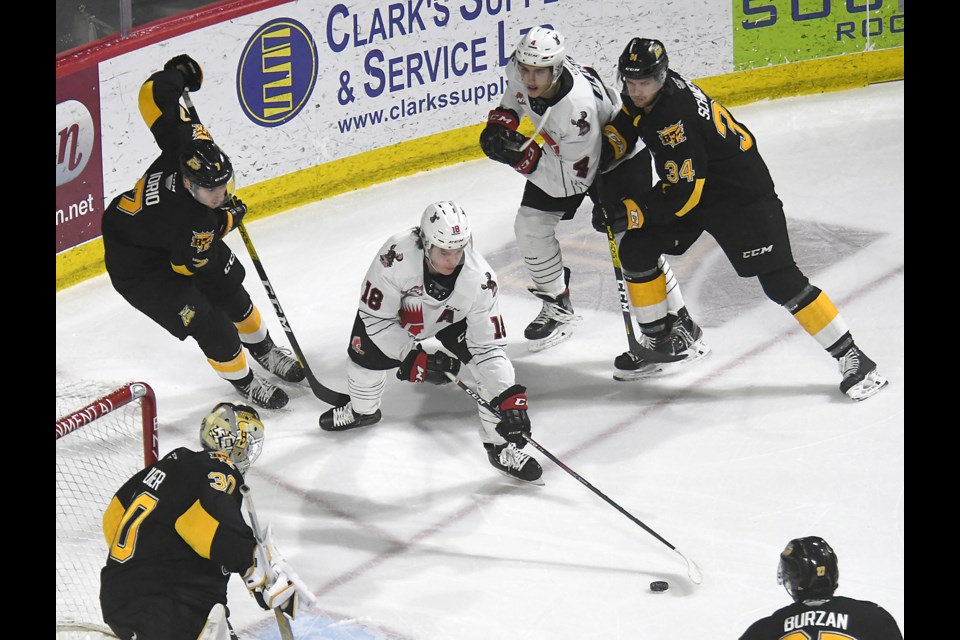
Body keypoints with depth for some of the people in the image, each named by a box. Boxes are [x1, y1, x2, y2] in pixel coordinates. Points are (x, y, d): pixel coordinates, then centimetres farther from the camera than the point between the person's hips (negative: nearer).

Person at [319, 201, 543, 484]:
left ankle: (501, 447, 1)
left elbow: (489, 345, -31)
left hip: (453, 318, 0)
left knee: (493, 367, -17)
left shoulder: (480, 278, -37)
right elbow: (375, 315, -28)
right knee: (365, 355, -4)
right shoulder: (396, 256, -41)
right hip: (398, 310, 0)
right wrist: (413, 358, -31)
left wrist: (511, 398, -40)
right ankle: (362, 410, 34)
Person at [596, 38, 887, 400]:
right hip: (688, 182, 9)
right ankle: (660, 340, 18)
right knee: (636, 250, 2)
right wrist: (599, 156, -1)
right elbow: (624, 126, 17)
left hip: (741, 192, -9)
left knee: (780, 281, -12)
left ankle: (851, 357, -5)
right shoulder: (641, 95, -6)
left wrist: (628, 211, -23)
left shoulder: (675, 117, -32)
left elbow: (683, 194, -31)